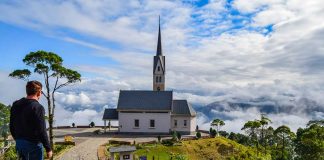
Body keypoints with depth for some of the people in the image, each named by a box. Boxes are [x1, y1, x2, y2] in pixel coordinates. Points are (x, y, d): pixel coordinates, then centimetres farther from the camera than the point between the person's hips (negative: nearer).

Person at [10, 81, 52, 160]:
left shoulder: (15, 105, 4)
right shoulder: (37, 107, -19)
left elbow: (12, 126, 12)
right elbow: (41, 131, -19)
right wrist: (48, 149, -11)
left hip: (19, 143, 7)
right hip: (33, 144, -7)